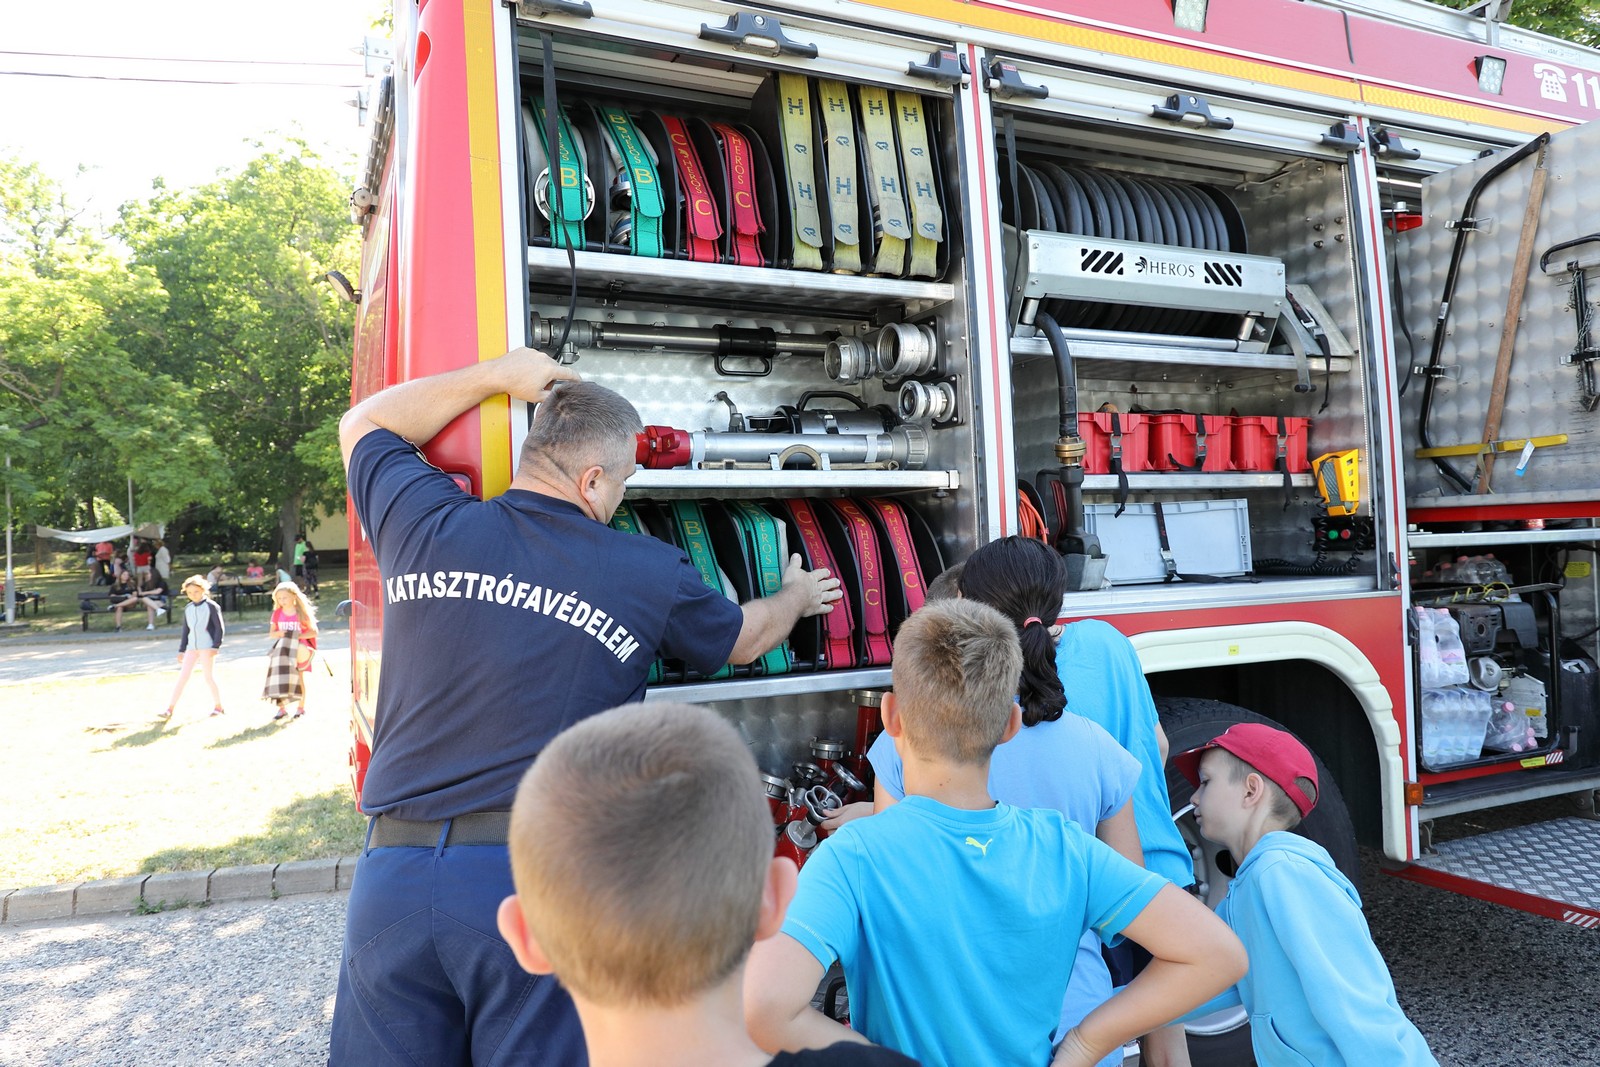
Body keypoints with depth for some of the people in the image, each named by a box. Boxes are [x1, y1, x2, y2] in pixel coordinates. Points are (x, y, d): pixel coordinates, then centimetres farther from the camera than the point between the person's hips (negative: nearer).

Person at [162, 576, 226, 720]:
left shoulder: (211, 606, -4)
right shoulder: (188, 608, 13)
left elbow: (219, 627, -7)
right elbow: (185, 630, 18)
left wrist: (216, 646, -14)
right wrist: (181, 650, 15)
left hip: (207, 647, -5)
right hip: (192, 647, 5)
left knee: (208, 676, -2)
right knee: (182, 676, 0)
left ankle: (218, 706, 10)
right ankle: (170, 708, -1)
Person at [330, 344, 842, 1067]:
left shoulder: (425, 524, 3)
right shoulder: (650, 573, 0)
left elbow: (365, 425, 26)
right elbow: (745, 637, 20)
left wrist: (496, 375, 25)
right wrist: (798, 596, 42)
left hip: (392, 871, 3)